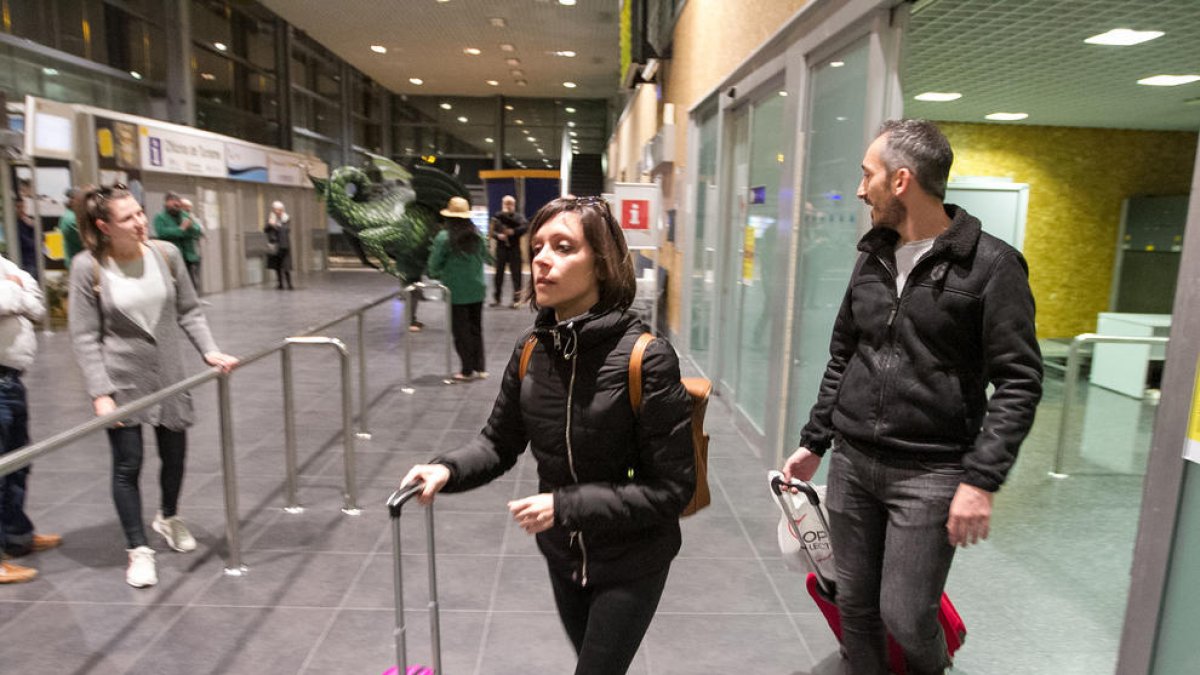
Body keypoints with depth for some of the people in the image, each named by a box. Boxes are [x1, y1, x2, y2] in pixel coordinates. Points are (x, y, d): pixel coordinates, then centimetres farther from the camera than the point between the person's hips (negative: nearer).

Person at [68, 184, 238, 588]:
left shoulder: (166, 254, -5)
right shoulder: (89, 267, -13)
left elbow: (189, 311, 4)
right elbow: (85, 337, -11)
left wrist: (209, 350, -9)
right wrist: (100, 393, -15)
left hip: (168, 377, 4)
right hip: (121, 382, -3)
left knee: (174, 455, 16)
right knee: (128, 465, 4)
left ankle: (169, 519, 44)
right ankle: (138, 550, 20)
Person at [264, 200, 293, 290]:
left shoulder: (287, 218, 0)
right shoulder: (270, 218, 9)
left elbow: (287, 229, -11)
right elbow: (265, 229, 6)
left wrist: (275, 225, -15)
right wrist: (269, 224, -13)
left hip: (284, 245, -4)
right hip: (273, 245, 4)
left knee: (286, 267, -10)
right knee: (277, 266, 7)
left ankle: (289, 284, -8)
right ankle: (280, 283, 16)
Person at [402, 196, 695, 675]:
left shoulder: (647, 359, -26)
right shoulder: (531, 352, -9)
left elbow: (672, 488, -22)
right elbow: (499, 442, 4)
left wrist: (566, 505, -27)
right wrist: (447, 470, -16)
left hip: (631, 563, -5)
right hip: (561, 556, 6)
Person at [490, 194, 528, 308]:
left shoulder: (519, 217, 2)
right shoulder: (497, 216, 7)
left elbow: (525, 226, -15)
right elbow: (492, 232, 4)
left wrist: (513, 231, -26)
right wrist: (498, 235, -17)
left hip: (514, 249, -2)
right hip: (501, 248, 2)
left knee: (516, 273, -3)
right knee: (499, 273, 6)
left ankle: (517, 299, 1)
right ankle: (496, 298, 17)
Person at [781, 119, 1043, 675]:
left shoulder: (991, 265, -9)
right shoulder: (872, 257, 9)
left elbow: (1019, 383, -10)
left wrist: (981, 480, -17)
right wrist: (812, 442, 14)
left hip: (931, 474, -5)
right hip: (851, 463, 5)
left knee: (904, 618, 0)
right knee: (855, 605, 13)